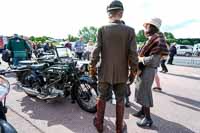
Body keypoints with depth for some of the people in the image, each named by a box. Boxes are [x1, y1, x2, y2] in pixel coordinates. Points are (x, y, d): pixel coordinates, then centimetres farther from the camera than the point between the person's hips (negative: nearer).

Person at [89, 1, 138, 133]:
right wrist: (133, 71, 2)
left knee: (102, 98, 17)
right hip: (121, 73, 0)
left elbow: (96, 50, -8)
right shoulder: (130, 30, -6)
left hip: (105, 72, 1)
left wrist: (92, 66, 3)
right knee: (120, 100, 15)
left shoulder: (102, 29, -5)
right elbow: (133, 54, -8)